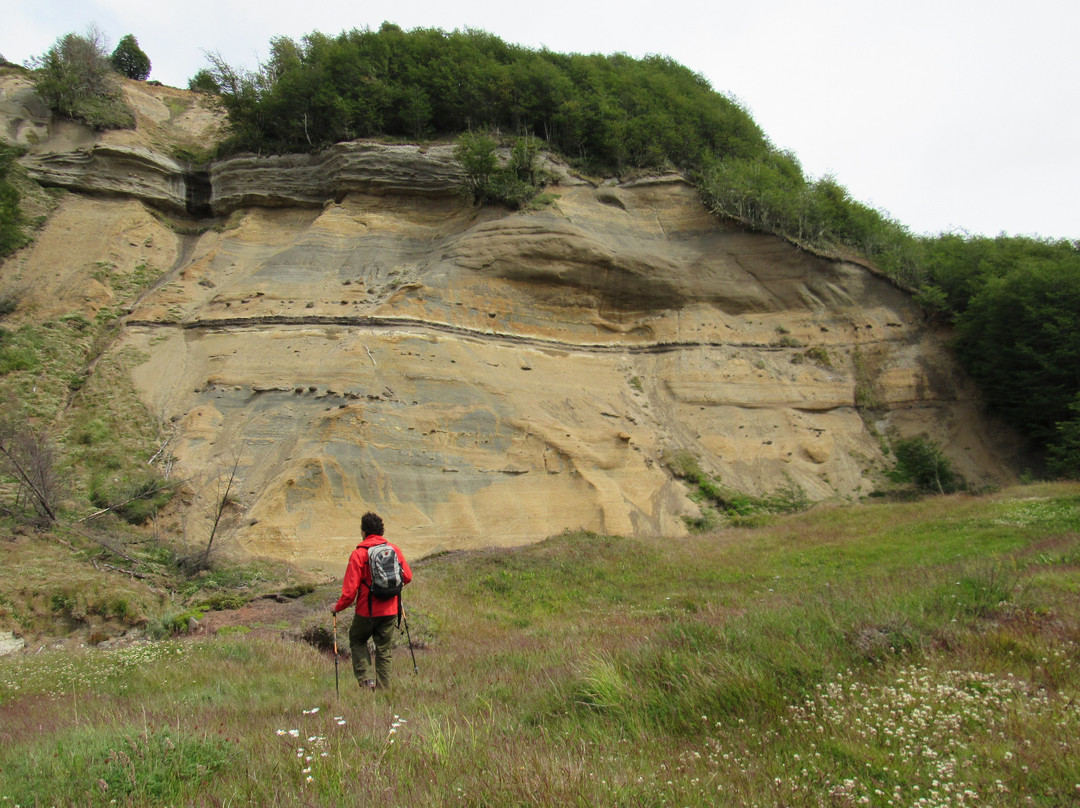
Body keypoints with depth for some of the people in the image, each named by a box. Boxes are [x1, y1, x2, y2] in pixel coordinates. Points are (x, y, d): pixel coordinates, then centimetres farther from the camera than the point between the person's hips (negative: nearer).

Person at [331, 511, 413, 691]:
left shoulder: (359, 554, -12)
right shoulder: (394, 549, 0)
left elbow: (350, 589, -13)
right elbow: (407, 577, 7)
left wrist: (337, 607, 3)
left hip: (367, 611, -3)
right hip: (390, 610, 4)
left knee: (357, 641, 20)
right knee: (383, 649, 14)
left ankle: (364, 679, 7)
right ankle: (383, 688, 14)